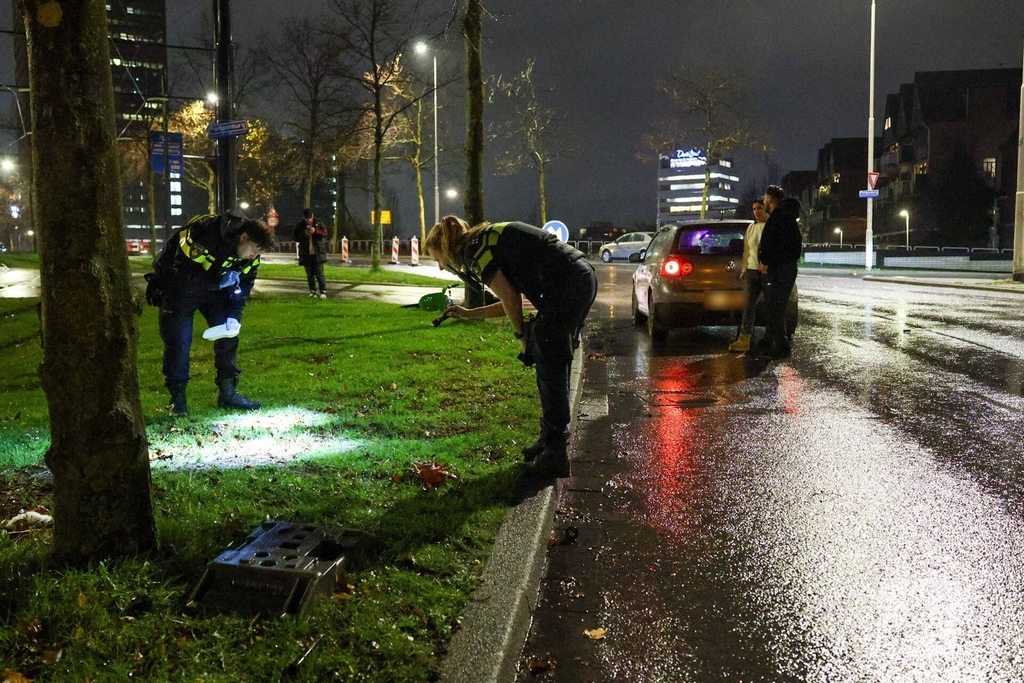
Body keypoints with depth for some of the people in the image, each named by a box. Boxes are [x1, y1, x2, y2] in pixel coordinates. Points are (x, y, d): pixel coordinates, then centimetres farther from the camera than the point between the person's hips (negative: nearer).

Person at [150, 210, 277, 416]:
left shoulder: (250, 257, -15)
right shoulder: (204, 233, -35)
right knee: (178, 342, -7)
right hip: (179, 287, -5)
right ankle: (177, 397, 5)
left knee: (229, 337, -2)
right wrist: (219, 281, -37)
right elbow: (179, 274, -34)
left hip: (216, 286, 6)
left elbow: (242, 288, -6)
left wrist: (233, 317, -19)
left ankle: (228, 392, 6)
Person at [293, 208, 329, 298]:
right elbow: (294, 237, 2)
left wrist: (315, 231, -19)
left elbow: (325, 233, -4)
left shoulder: (318, 223, 3)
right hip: (306, 254, 2)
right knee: (310, 274, 6)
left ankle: (323, 291, -2)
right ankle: (312, 291, 13)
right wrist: (304, 234, -14)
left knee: (319, 273, -5)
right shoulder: (300, 226, 4)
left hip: (318, 253, -2)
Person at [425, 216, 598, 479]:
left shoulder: (474, 250, -4)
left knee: (550, 369, -4)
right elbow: (512, 301, 25)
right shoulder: (488, 241, 24)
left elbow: (510, 298, -11)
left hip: (566, 286, -10)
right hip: (583, 279, 10)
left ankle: (554, 455, 0)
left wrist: (520, 335, 4)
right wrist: (468, 313, 32)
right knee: (554, 366, 16)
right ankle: (551, 439, 27)